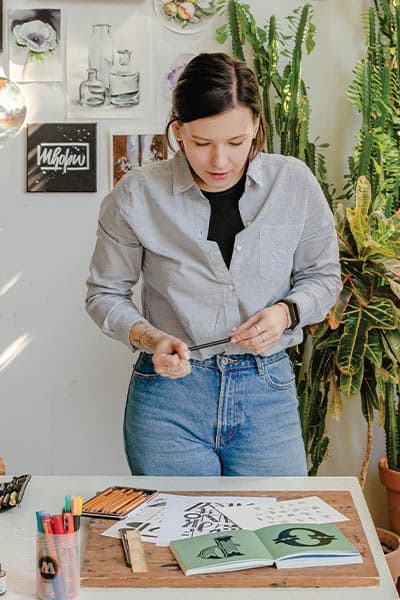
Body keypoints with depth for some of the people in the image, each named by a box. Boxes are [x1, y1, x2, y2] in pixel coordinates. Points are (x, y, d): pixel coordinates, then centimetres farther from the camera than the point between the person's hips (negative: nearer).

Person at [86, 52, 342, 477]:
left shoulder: (294, 183, -4)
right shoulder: (137, 195, -8)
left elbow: (323, 276, 9)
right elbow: (105, 293, 3)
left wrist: (286, 312, -12)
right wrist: (148, 337, -16)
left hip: (267, 392, 2)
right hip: (168, 395, -1)